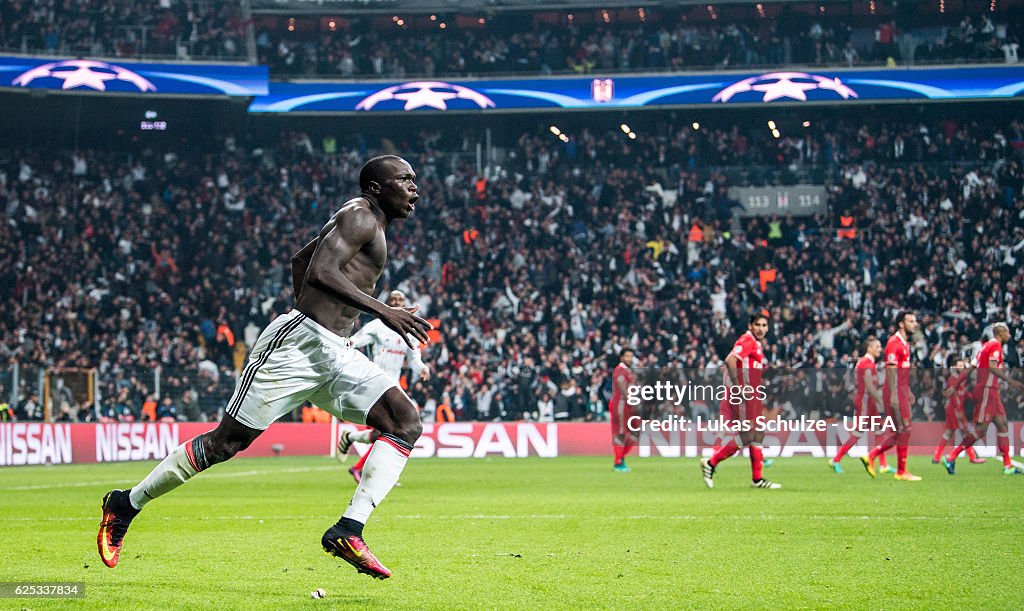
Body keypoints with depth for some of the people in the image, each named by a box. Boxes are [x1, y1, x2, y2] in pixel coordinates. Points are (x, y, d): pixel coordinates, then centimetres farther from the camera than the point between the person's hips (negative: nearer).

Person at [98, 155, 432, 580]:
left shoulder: (360, 222, 22)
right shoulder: (361, 216, -8)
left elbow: (300, 261, 34)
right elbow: (320, 272, -24)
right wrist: (382, 311, -27)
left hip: (335, 354, 9)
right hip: (297, 344, -9)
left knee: (406, 422, -10)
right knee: (227, 441, -5)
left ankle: (349, 531, -20)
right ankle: (126, 504, 11)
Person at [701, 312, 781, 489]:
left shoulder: (756, 343, 18)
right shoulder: (747, 341, -13)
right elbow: (730, 360, -27)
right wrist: (738, 386, -25)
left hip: (753, 395, 10)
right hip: (744, 396, -10)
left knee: (758, 435, 11)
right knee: (747, 437, -11)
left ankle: (757, 478, 15)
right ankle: (710, 463, -3)